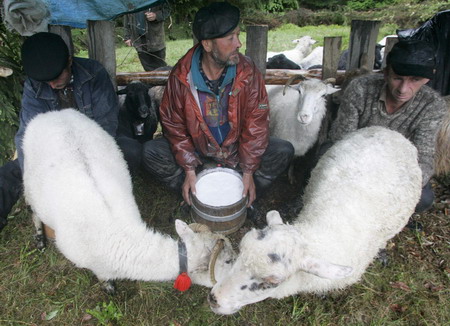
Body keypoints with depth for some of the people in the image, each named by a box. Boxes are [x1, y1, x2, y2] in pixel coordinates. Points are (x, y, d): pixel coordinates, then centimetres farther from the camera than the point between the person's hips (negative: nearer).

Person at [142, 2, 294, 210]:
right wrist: (189, 170, -17)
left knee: (284, 151, -20)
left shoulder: (248, 72, -17)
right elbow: (173, 125, -10)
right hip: (196, 152, 0)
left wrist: (248, 171, -18)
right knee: (150, 153, -20)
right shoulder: (181, 75, -18)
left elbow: (256, 123, -14)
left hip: (237, 151, 1)